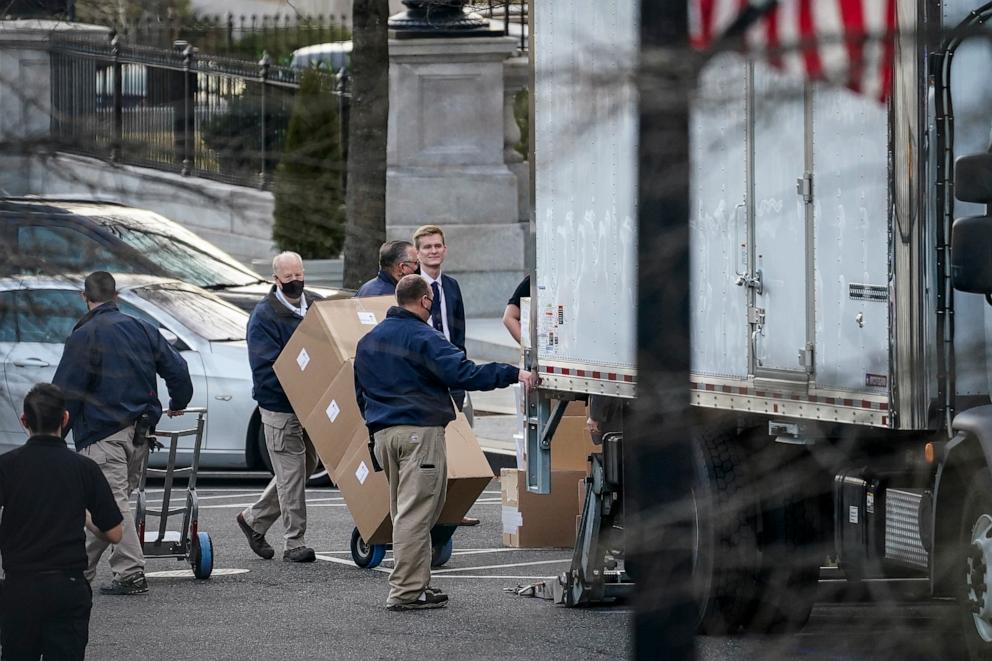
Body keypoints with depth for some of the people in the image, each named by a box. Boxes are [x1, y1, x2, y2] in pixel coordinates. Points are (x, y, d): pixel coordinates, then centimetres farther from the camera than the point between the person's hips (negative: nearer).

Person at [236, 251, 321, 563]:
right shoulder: (264, 316, -11)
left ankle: (254, 519, 31)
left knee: (305, 467, 15)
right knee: (292, 473, -4)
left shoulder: (316, 307, 8)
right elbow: (266, 367, -18)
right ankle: (294, 543, 2)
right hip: (280, 408, -7)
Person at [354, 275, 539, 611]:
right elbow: (463, 373, -21)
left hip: (383, 433, 8)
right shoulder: (423, 338, -9)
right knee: (416, 514, -7)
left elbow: (361, 394, 25)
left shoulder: (367, 341, 17)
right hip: (420, 432, -8)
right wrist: (513, 374, -19)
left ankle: (413, 583, 17)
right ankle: (406, 591, -10)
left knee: (405, 513, 16)